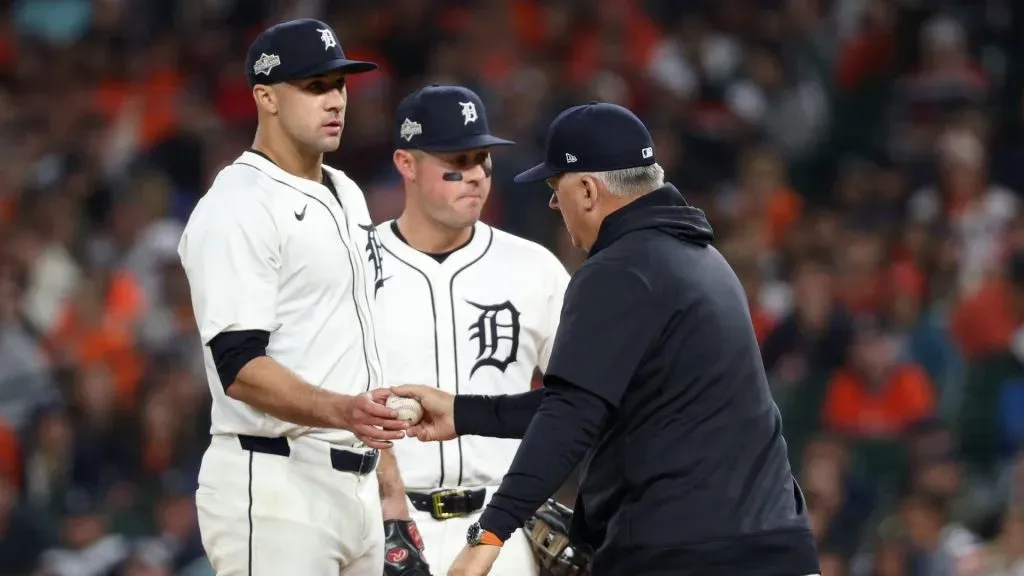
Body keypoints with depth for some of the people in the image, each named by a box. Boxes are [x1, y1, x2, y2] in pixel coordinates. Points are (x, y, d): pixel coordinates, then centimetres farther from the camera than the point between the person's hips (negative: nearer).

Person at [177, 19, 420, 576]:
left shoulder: (346, 197, 18)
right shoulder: (235, 210, -11)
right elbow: (239, 368, -19)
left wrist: (389, 482, 19)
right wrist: (342, 413, -33)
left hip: (355, 483, 9)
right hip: (272, 488, -9)